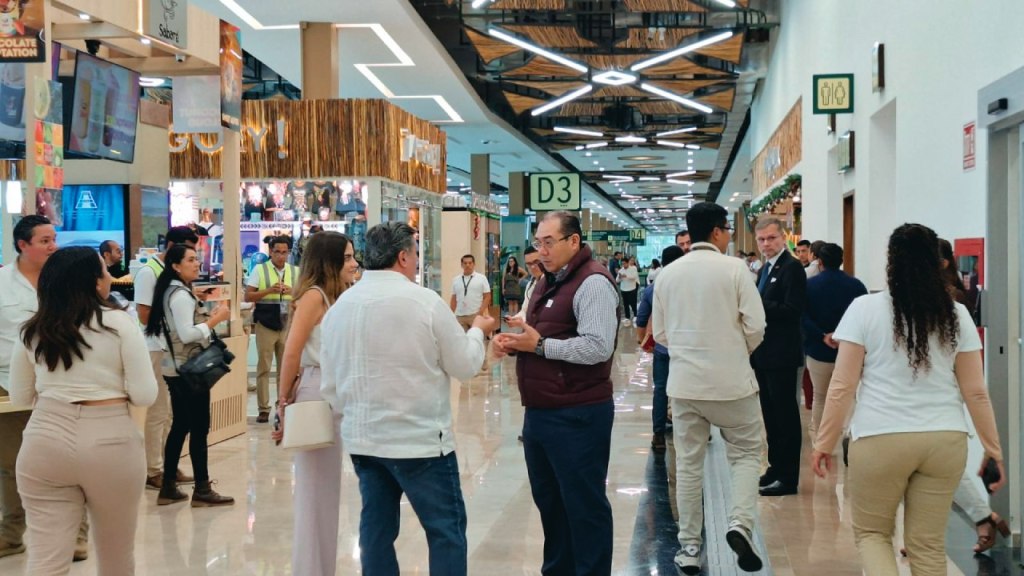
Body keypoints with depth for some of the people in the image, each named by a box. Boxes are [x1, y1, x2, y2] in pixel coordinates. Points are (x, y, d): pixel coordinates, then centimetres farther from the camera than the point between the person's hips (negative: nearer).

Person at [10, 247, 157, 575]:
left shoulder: (32, 332, 6)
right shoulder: (119, 323, -4)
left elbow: (20, 397, 15)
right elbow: (144, 396, -7)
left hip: (46, 443, 2)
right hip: (110, 443, -2)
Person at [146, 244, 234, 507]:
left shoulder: (170, 291, 13)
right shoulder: (181, 295, -17)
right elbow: (187, 335, -24)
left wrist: (208, 318, 8)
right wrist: (216, 319, -17)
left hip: (176, 368, 10)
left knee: (180, 425, 14)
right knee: (199, 428, -4)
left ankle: (168, 487, 17)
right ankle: (202, 490, 1)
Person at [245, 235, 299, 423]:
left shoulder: (295, 272, 8)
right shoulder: (259, 270, 1)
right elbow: (248, 296, -4)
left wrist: (292, 292, -12)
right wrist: (269, 290, -16)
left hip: (288, 325, 2)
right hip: (265, 325, -2)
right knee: (263, 368, 1)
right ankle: (263, 409, 6)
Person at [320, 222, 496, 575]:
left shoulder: (338, 307, 5)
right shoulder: (425, 301, -12)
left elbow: (329, 383, 11)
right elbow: (465, 365, -3)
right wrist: (477, 331, 16)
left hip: (362, 438, 6)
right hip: (420, 439, -6)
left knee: (376, 529, 11)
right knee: (446, 530, 3)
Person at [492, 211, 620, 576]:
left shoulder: (592, 282, -15)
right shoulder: (547, 282, 16)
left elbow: (597, 347, -25)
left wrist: (539, 345, -21)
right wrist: (513, 342, 2)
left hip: (576, 416, -10)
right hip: (540, 412, 10)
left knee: (583, 505, 2)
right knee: (548, 500, 19)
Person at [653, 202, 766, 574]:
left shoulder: (668, 274, 3)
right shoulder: (733, 269, -8)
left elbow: (660, 332, 8)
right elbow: (755, 326, -10)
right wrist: (739, 352, 10)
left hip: (684, 381, 3)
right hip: (731, 380, -3)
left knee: (688, 464, 10)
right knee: (745, 453, 12)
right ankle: (740, 524, -9)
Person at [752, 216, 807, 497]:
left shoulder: (792, 267, -12)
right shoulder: (765, 269, 17)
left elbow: (792, 310, -21)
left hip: (782, 355, -9)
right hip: (764, 354, 9)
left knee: (786, 415, -3)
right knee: (770, 414, 15)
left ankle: (788, 477, 2)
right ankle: (776, 468, 24)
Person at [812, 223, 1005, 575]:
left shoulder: (865, 309, -4)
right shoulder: (956, 316, 5)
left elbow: (842, 387, -5)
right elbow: (975, 391, 6)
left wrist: (825, 441, 3)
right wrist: (993, 448, 14)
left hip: (880, 440, -3)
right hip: (945, 440, 3)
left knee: (871, 532, 15)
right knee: (929, 544, 12)